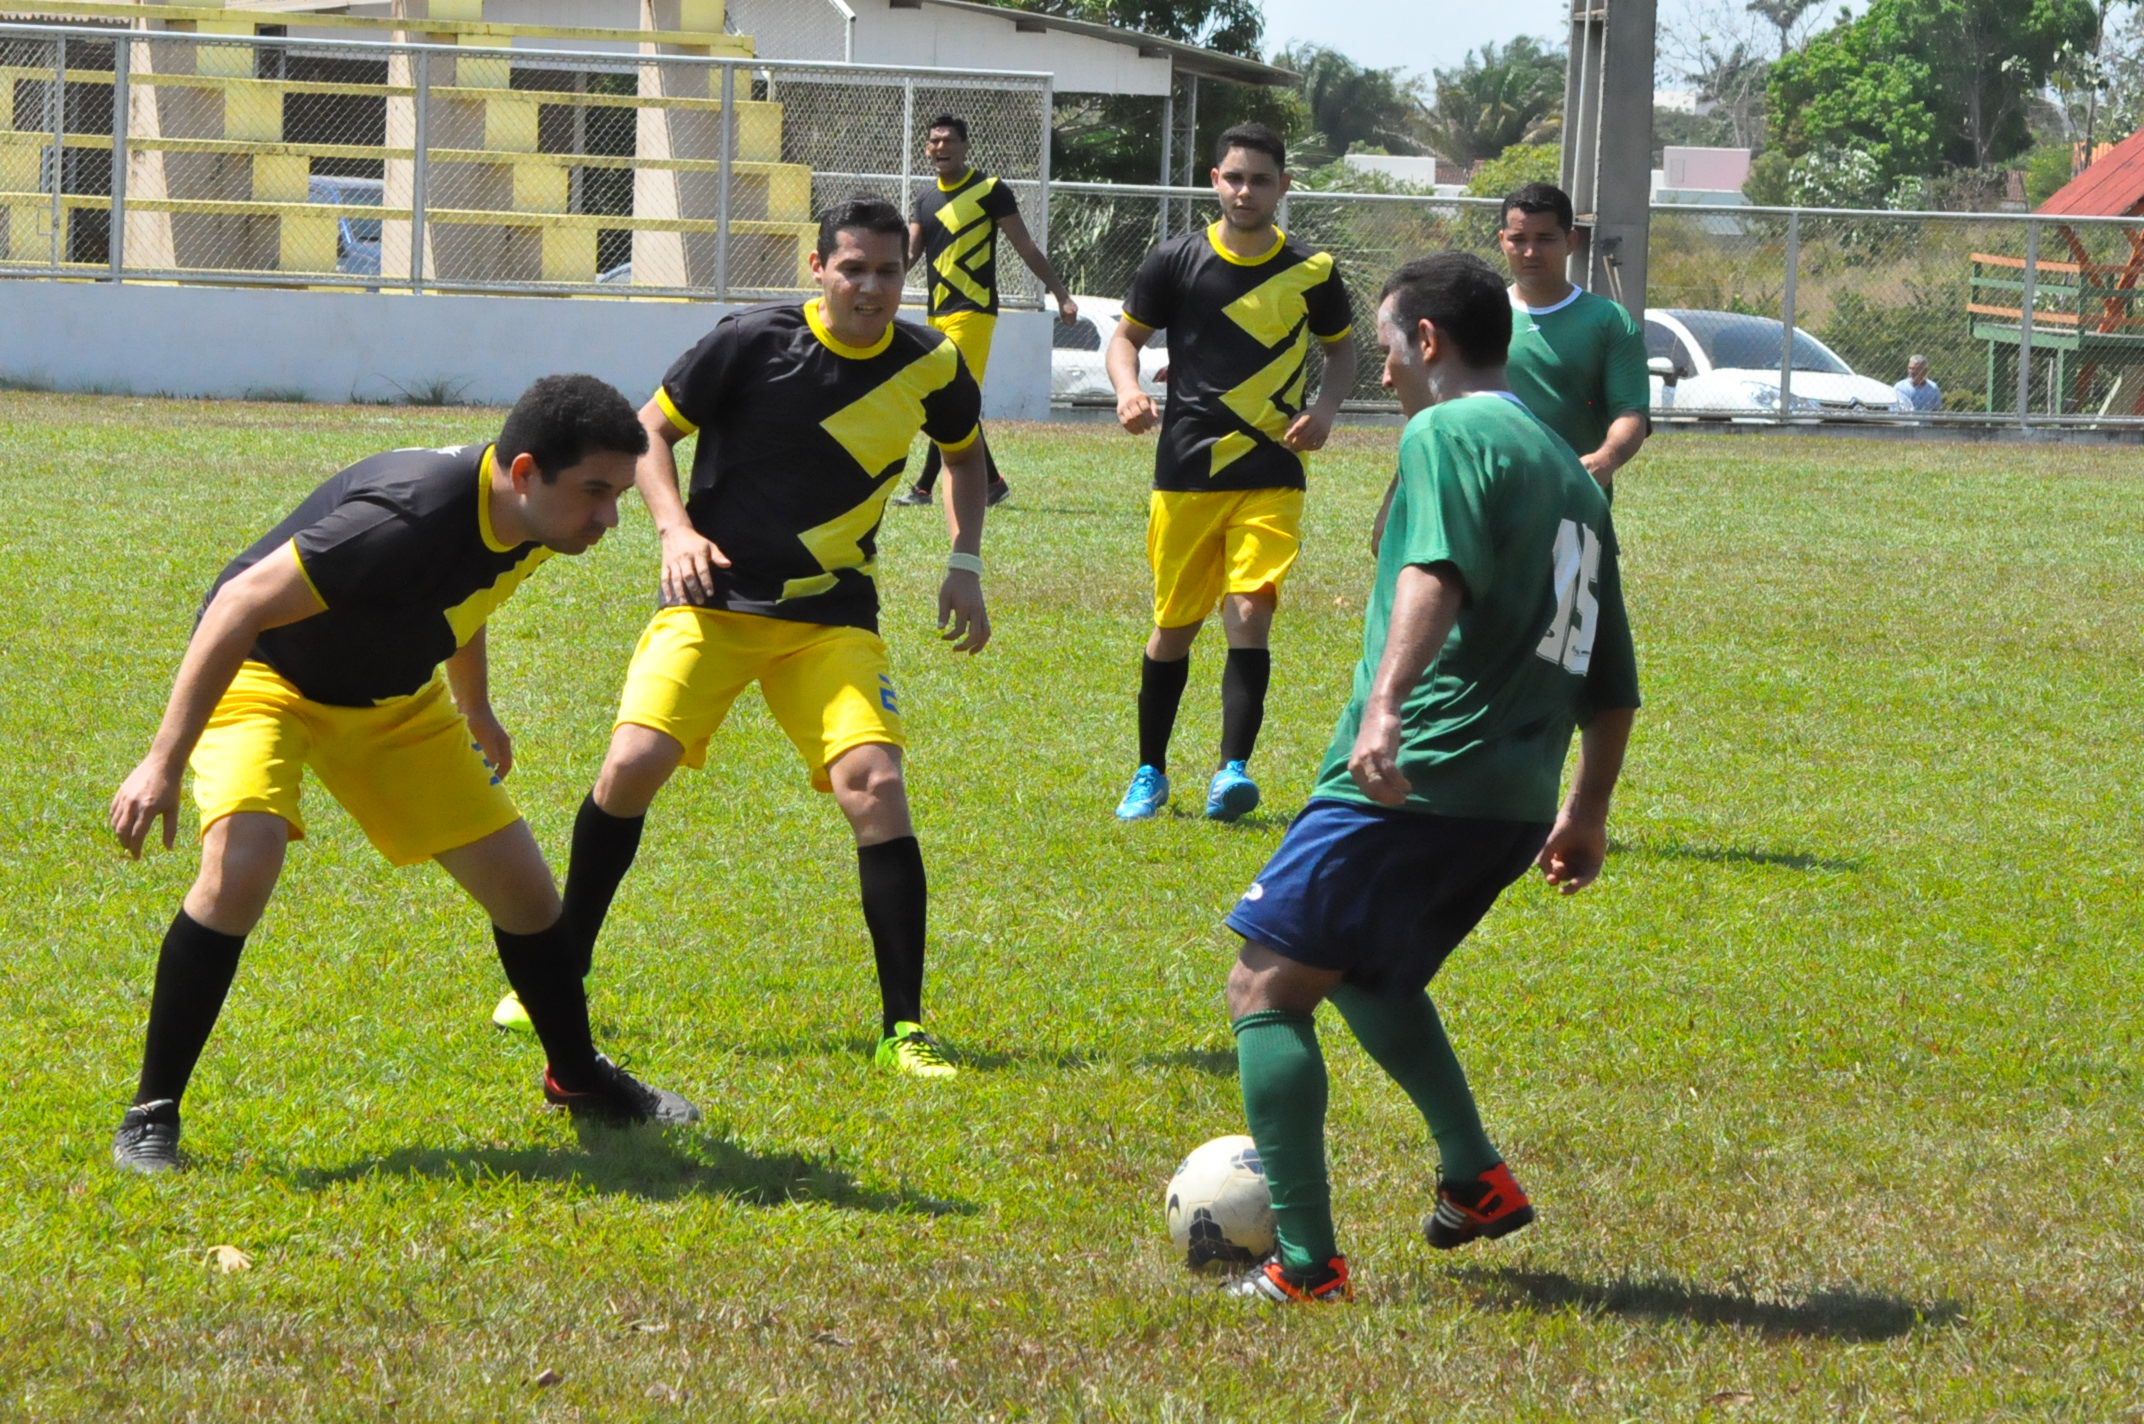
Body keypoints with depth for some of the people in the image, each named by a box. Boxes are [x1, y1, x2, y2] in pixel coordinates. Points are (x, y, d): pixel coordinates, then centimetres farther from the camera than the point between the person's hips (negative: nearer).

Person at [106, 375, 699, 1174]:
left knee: (521, 885, 6)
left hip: (393, 698, 7)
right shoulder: (411, 516, -39)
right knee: (243, 861, -32)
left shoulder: (535, 522, -13)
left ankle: (577, 1077, 33)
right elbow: (241, 606, -36)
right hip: (264, 679, -7)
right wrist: (164, 763, -36)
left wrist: (476, 710, 27)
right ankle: (151, 1114, -20)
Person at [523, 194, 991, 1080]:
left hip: (832, 617, 2)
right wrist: (676, 530, -14)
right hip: (714, 598, -2)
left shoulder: (929, 365, 0)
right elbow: (650, 429, 1)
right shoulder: (753, 340, -9)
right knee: (633, 762, -19)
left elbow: (965, 452, 22)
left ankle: (902, 1030, -10)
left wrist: (965, 564, 9)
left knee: (874, 784, -18)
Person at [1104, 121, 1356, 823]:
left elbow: (1341, 347, 18)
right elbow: (1126, 336, 9)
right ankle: (1149, 775, 22)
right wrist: (1129, 391, -12)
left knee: (1250, 613, -17)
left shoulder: (1310, 271, 3)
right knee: (1174, 626, 7)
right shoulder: (1177, 260, 0)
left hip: (1272, 475, 0)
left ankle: (1233, 770, -17)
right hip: (1186, 474, 0)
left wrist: (1325, 407, -2)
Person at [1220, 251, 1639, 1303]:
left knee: (1266, 988, -3)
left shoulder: (1445, 435, -5)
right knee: (1363, 971, 30)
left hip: (1415, 781, -9)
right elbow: (1612, 682, 25)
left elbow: (1435, 575, -26)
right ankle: (1476, 1179, 22)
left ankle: (1307, 1266, -11)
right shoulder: (1570, 474, 21)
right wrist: (1586, 814, 34)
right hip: (1513, 804, 9)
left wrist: (1384, 705, -39)